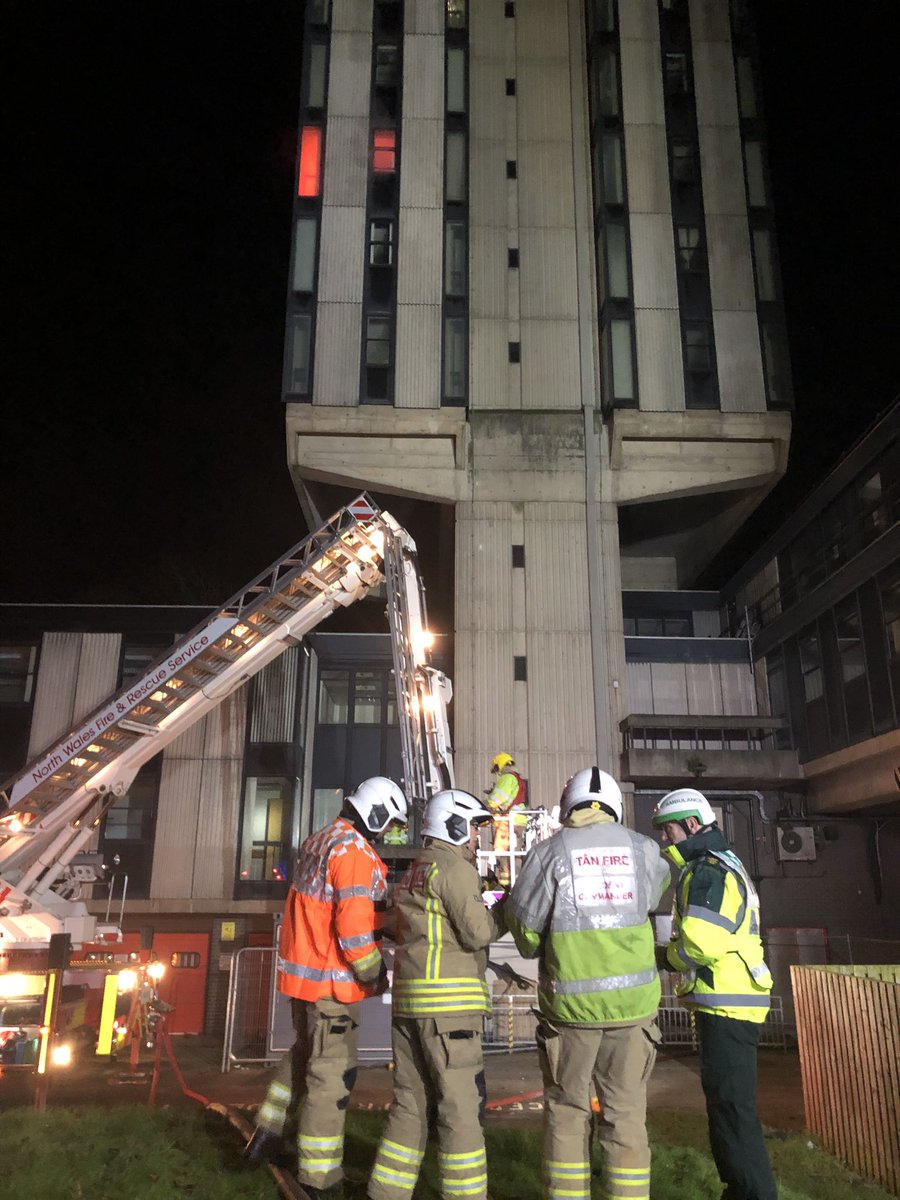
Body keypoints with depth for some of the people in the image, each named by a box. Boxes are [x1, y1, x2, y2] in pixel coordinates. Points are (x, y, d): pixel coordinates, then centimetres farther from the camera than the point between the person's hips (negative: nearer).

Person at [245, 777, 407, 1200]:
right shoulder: (354, 851, -19)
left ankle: (267, 1135, 32)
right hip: (332, 978, -9)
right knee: (332, 1072, 2)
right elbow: (354, 927, -23)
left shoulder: (318, 841, 10)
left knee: (304, 1053, 25)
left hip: (302, 970, 9)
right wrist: (375, 975, -11)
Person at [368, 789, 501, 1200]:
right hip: (447, 999, -9)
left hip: (408, 997, 9)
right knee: (461, 1106, -1)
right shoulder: (455, 866, -8)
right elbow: (478, 932, -13)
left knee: (411, 1103, 14)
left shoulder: (414, 872, 20)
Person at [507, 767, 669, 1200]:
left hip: (570, 1003, -1)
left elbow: (525, 928, -3)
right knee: (626, 1112, 12)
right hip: (632, 1002, 2)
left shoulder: (550, 852, -5)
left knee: (567, 1111, 13)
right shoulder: (642, 848, 1)